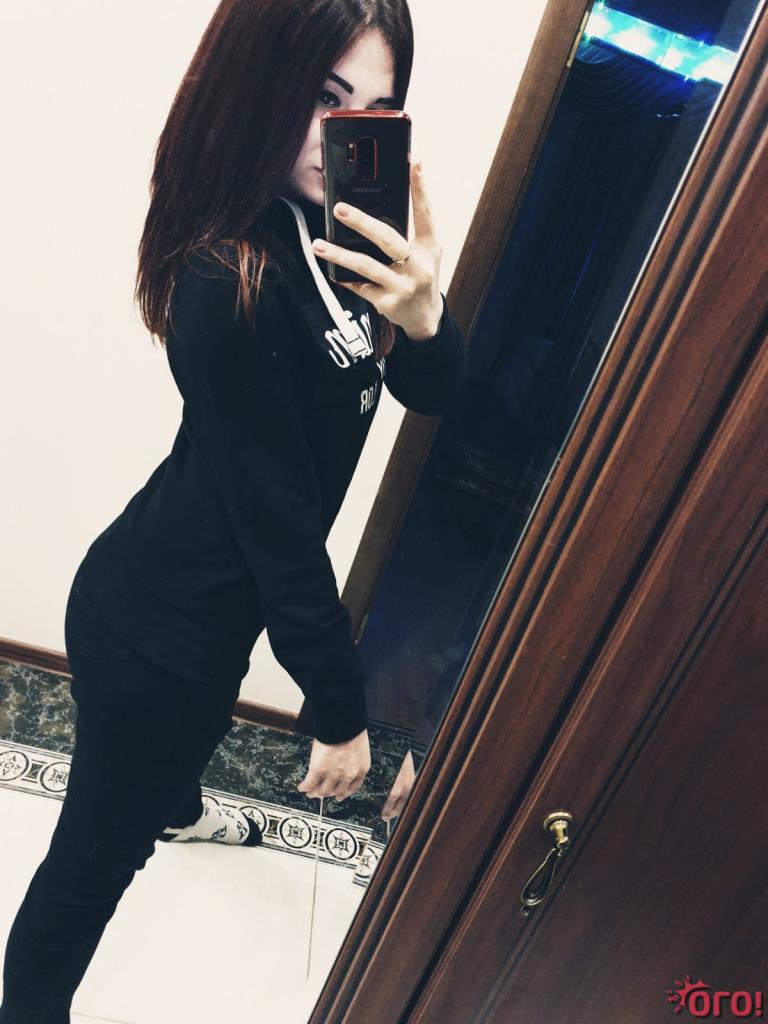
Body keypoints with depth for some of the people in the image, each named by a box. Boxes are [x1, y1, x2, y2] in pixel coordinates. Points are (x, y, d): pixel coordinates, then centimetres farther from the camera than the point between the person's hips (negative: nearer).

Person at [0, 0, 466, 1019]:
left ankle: (177, 807, 73)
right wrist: (342, 709, -17)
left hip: (211, 597, 10)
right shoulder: (230, 285, -31)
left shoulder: (323, 227, -6)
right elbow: (278, 517, -27)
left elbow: (434, 393, -4)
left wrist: (421, 315, -27)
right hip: (156, 622, -9)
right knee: (98, 850, 13)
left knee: (198, 724, 39)